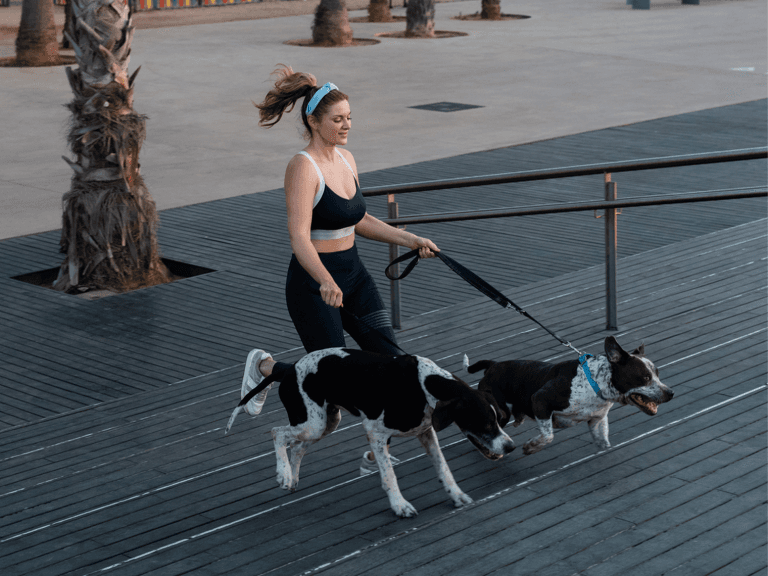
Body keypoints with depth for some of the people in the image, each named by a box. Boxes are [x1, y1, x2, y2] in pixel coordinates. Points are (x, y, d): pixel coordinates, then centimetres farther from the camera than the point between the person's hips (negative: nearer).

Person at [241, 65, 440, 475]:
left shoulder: (346, 160, 7)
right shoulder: (303, 167, -18)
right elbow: (299, 237, -29)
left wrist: (410, 240, 12)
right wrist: (326, 282, -44)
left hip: (353, 275, 8)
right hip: (314, 284, -8)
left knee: (390, 360, -3)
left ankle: (378, 456, 10)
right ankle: (264, 367, 27)